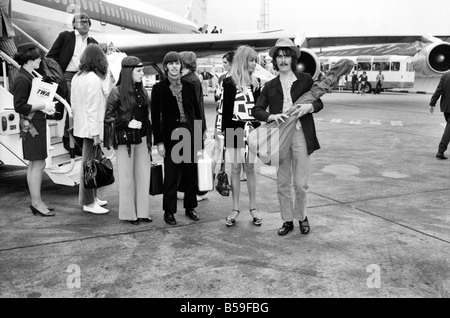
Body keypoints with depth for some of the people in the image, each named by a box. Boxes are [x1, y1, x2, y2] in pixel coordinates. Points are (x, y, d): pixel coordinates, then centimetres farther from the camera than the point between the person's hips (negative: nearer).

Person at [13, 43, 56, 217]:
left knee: (34, 164, 13)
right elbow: (19, 106, -19)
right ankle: (37, 202, 4)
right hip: (31, 125, -10)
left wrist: (46, 107, 2)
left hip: (37, 124, 10)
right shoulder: (22, 79, -15)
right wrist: (43, 106, -16)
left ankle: (35, 202, 21)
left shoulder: (29, 76, 13)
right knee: (38, 164, -5)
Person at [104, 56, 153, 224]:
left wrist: (149, 137, 12)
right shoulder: (117, 92, -8)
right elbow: (108, 117, -7)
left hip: (142, 139, 5)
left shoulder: (142, 91, 8)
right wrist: (127, 123, -19)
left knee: (143, 175, 8)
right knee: (127, 177, 4)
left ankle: (142, 211, 19)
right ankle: (129, 213, 16)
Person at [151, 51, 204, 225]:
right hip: (171, 137, -3)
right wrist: (158, 141, -7)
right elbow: (155, 116, -3)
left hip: (190, 135, 3)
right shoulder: (159, 88, -2)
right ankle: (169, 211, 16)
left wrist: (200, 136, 4)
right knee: (171, 176, 3)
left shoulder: (189, 86, 6)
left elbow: (197, 112, 8)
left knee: (191, 173, 10)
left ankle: (190, 207, 26)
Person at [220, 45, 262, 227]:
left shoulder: (256, 82, 8)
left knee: (250, 168, 7)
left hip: (251, 131, 2)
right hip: (234, 131, -2)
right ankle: (235, 209, 14)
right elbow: (224, 108, -4)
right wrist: (223, 130, -8)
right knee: (235, 168, 5)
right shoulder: (228, 83, -2)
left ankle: (253, 208, 15)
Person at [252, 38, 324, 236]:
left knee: (300, 184, 2)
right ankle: (287, 220, 24)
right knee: (283, 184, 9)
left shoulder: (305, 79, 5)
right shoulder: (270, 86, 10)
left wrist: (309, 107, -15)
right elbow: (257, 110, 5)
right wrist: (271, 116, -15)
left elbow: (319, 102, 8)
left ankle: (301, 217, 27)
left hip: (301, 136, -2)